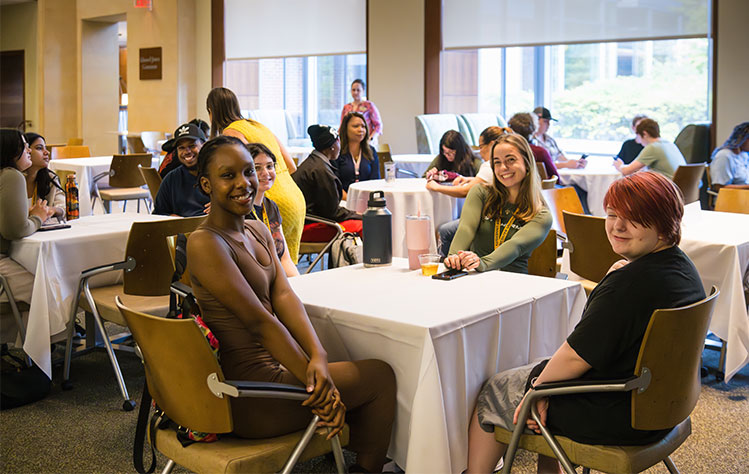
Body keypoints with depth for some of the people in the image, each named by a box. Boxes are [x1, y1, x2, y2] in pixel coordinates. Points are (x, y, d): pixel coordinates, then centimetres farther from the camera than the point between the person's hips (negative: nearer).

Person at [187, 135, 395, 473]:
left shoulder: (258, 232, 9)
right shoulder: (205, 243, -20)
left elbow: (283, 295, -3)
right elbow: (259, 321, -23)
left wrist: (318, 355, -19)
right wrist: (313, 379, -22)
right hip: (248, 403, -9)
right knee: (382, 376, 5)